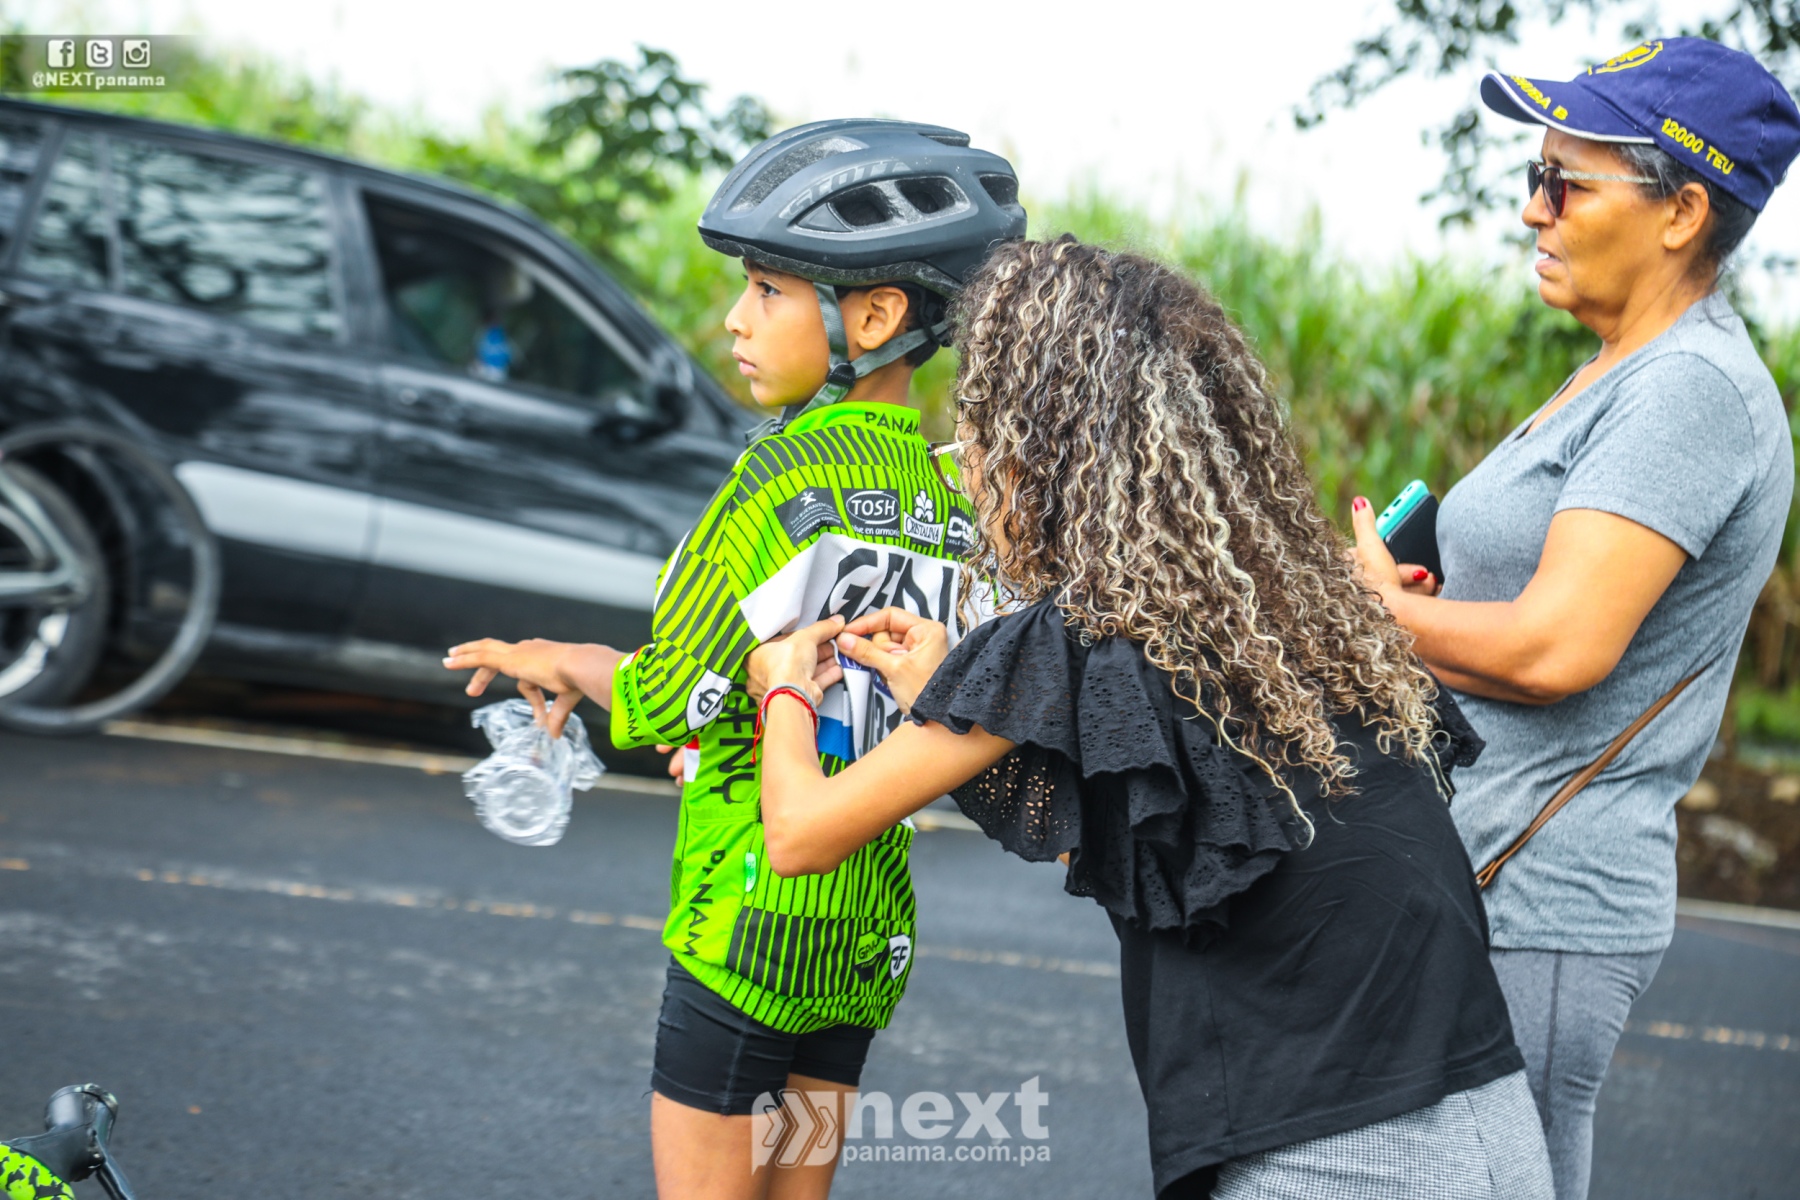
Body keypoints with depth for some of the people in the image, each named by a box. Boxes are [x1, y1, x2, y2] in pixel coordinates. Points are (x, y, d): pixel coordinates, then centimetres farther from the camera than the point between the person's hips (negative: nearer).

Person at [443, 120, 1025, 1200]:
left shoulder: (793, 466, -16)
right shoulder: (955, 489, 6)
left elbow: (668, 700, -17)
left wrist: (562, 660, 5)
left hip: (749, 922, -7)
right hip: (870, 931, 7)